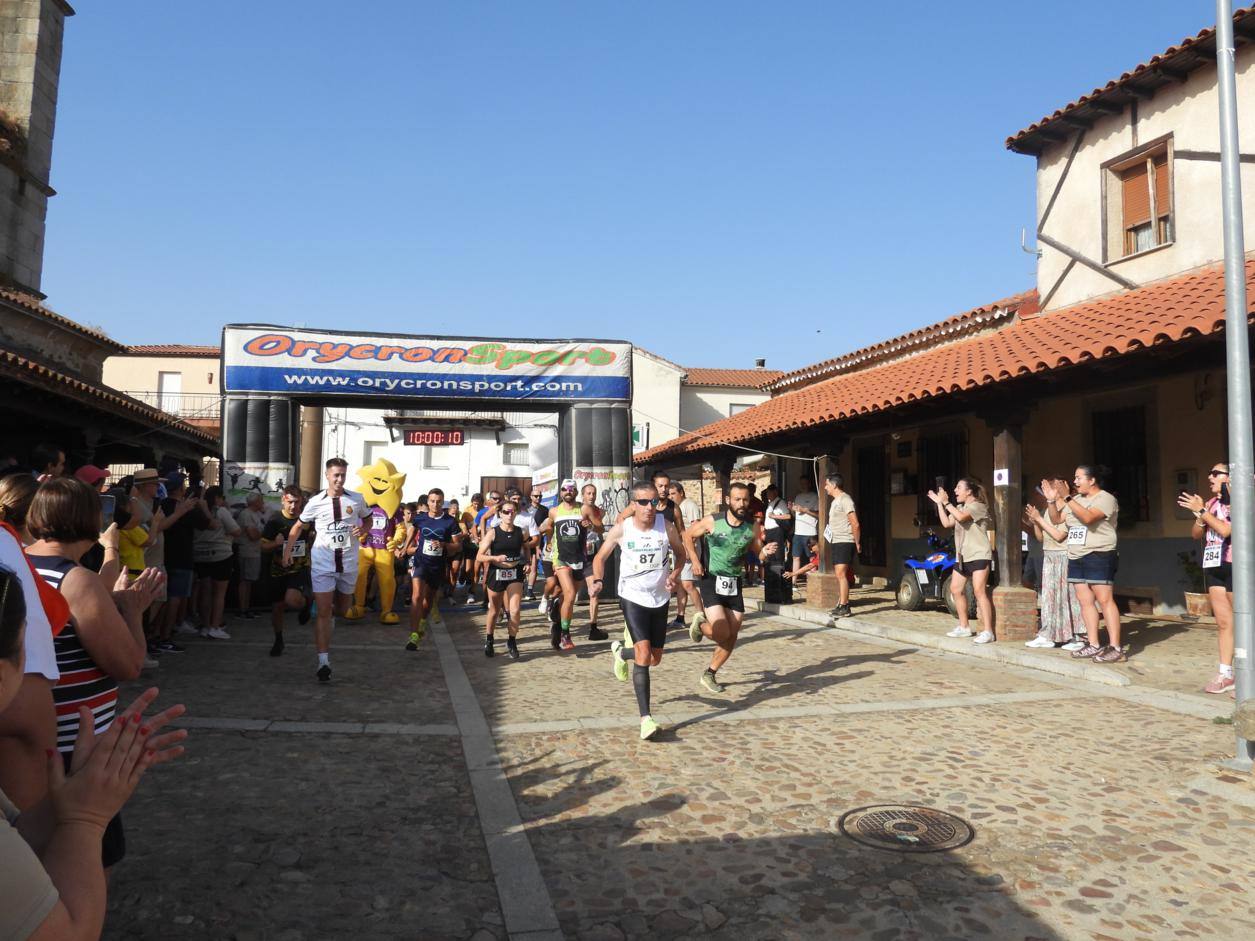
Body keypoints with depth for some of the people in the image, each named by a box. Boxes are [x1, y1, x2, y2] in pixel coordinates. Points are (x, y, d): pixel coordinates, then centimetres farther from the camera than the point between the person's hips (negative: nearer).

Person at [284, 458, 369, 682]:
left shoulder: (357, 500, 0)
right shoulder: (316, 503, -3)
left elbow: (368, 518, 16)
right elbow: (298, 526, 11)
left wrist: (363, 529, -6)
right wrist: (288, 551, 5)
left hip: (348, 563, 2)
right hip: (322, 564, -2)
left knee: (343, 608, 16)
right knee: (323, 612, -6)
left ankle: (330, 616, 54)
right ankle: (324, 663, -5)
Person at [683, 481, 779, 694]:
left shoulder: (753, 526, -3)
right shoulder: (712, 521, -11)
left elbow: (757, 550, 8)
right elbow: (688, 535, 3)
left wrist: (765, 552, -15)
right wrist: (695, 561, -6)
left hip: (734, 582, 4)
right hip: (711, 579, -4)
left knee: (732, 636, 5)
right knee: (722, 633, -16)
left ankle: (710, 674, 24)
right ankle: (699, 623, 17)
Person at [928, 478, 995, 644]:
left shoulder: (978, 506, -8)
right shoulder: (959, 507, 18)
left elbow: (961, 517, -25)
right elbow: (947, 523, 7)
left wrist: (946, 502, -18)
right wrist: (939, 503, 6)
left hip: (979, 555, -9)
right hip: (962, 556, 9)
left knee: (979, 591, -15)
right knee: (956, 589, 12)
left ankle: (987, 631, -14)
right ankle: (963, 627, 23)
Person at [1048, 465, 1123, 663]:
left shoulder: (1106, 498, -8)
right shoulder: (1076, 499, 16)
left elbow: (1087, 517, -24)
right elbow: (1056, 519, 14)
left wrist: (1066, 498, -24)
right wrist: (1052, 500, -1)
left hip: (1099, 556, -8)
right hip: (1076, 558, 8)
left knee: (1105, 600, -10)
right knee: (1085, 601, 7)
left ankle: (1115, 648, -10)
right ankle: (1094, 646, 11)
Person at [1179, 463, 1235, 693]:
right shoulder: (1212, 503, 12)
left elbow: (1226, 530, -21)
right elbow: (1197, 534, 11)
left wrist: (1202, 511, -15)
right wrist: (1199, 517, -8)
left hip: (1234, 567, -7)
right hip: (1213, 567, 7)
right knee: (1223, 622, 8)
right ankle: (1225, 674, 11)